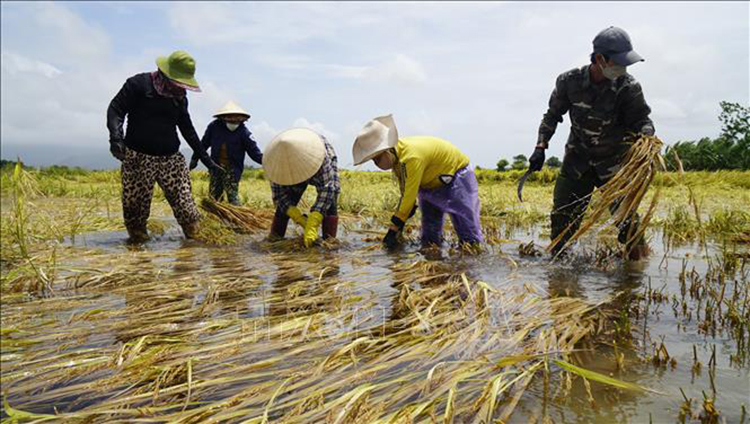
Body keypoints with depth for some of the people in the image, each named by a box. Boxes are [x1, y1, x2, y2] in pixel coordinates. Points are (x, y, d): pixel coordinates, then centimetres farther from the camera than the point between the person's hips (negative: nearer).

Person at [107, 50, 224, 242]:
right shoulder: (139, 84, -3)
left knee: (185, 205, -7)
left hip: (171, 159, 4)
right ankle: (137, 238, 18)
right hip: (138, 158, -3)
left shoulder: (180, 97, 12)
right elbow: (116, 109, -6)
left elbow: (188, 130, 20)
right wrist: (116, 136, -26)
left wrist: (206, 160, 18)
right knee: (136, 205, 1)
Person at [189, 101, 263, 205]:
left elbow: (253, 150, -16)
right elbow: (204, 143, 9)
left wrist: (263, 159, -35)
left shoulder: (243, 131, -13)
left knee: (232, 194, -11)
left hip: (233, 168, -4)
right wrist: (195, 158, 17)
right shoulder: (214, 126, -5)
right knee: (213, 195, 12)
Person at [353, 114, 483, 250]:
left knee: (469, 236, -9)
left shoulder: (412, 157, -38)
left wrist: (393, 230, -33)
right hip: (430, 184, 9)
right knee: (429, 239, 7)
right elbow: (405, 191, -1)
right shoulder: (396, 156, -10)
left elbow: (410, 195, -36)